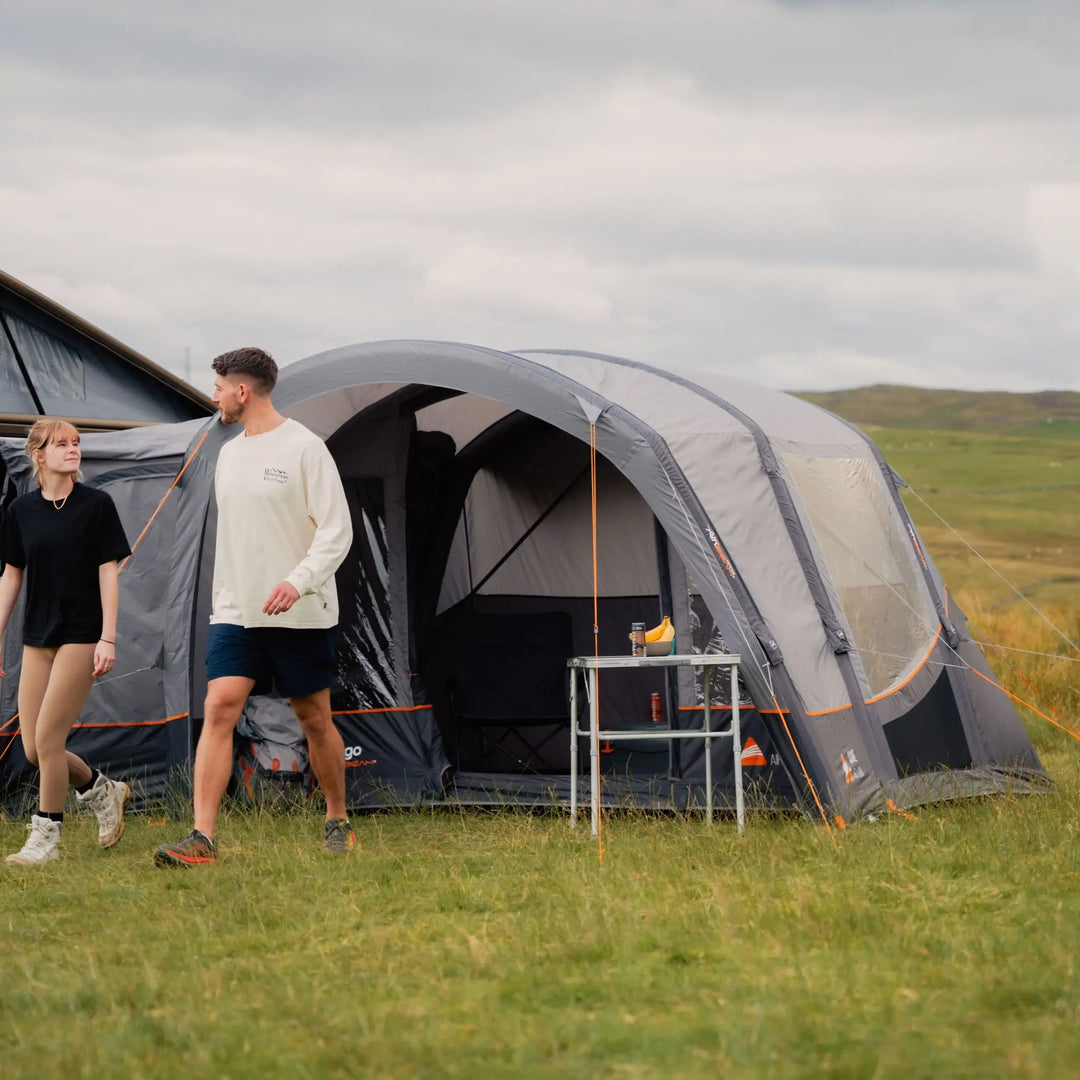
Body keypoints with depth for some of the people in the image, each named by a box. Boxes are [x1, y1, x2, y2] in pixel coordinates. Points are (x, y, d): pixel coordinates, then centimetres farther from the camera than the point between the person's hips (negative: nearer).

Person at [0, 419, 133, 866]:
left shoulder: (96, 504, -5)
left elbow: (108, 573, -6)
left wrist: (107, 638, -11)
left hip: (81, 636, -5)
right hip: (37, 638, 5)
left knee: (47, 738, -10)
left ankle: (44, 840, 3)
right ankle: (104, 790, 27)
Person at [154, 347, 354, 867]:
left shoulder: (304, 447, -9)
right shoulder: (229, 453, 12)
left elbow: (336, 529, -12)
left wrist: (300, 581, -26)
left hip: (303, 615, -5)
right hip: (235, 611, 5)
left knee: (314, 719, 6)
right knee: (219, 707, -10)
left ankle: (338, 823, 26)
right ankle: (202, 837, -16)